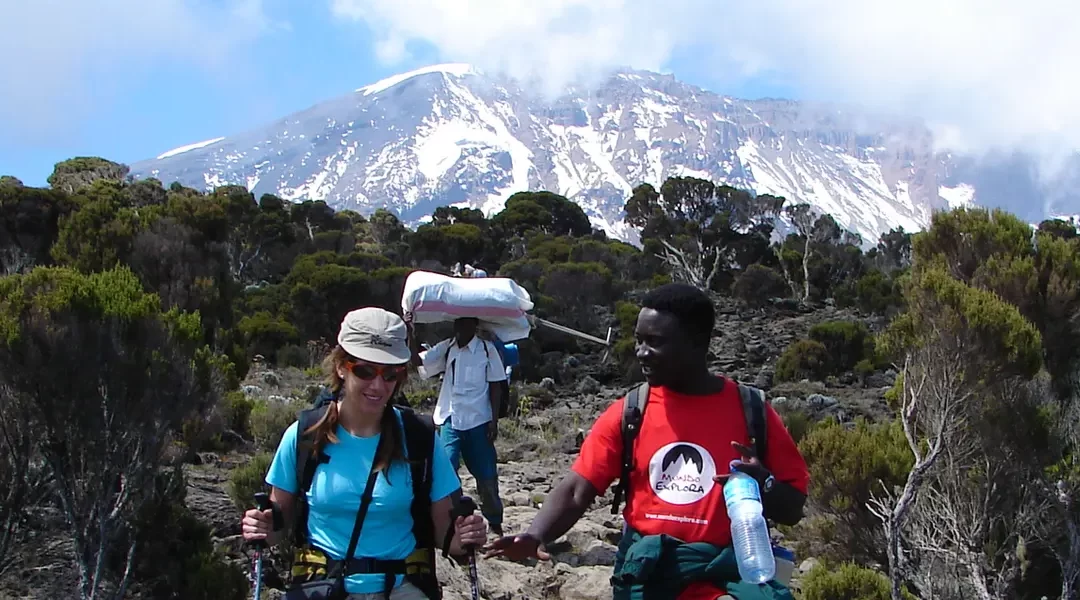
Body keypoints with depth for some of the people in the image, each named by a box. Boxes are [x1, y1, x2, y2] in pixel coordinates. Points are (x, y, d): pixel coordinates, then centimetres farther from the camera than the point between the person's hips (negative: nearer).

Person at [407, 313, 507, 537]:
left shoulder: (487, 350, -3)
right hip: (450, 420, 2)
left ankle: (495, 523, 24)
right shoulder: (446, 348, 5)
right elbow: (418, 360, -5)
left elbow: (495, 387, -1)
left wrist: (494, 420, -5)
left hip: (478, 421, -2)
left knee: (486, 475, 6)